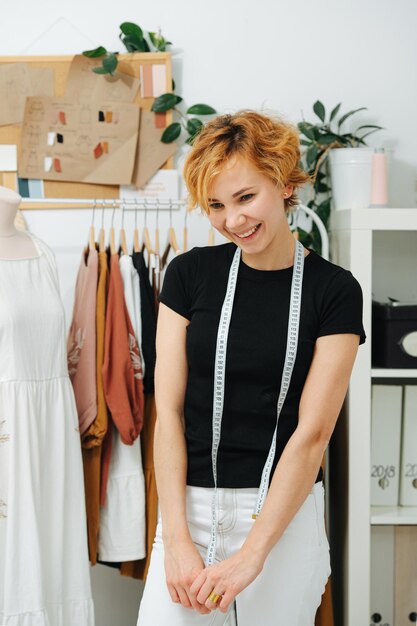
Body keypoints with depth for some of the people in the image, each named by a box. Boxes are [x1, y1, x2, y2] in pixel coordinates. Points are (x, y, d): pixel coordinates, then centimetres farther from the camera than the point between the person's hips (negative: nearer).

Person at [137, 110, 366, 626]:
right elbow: (168, 411, -3)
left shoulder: (333, 290, -5)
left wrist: (251, 553, -14)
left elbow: (313, 431, -10)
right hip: (191, 505, 2)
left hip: (285, 513, -1)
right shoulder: (190, 274, 0)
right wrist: (176, 538, -10)